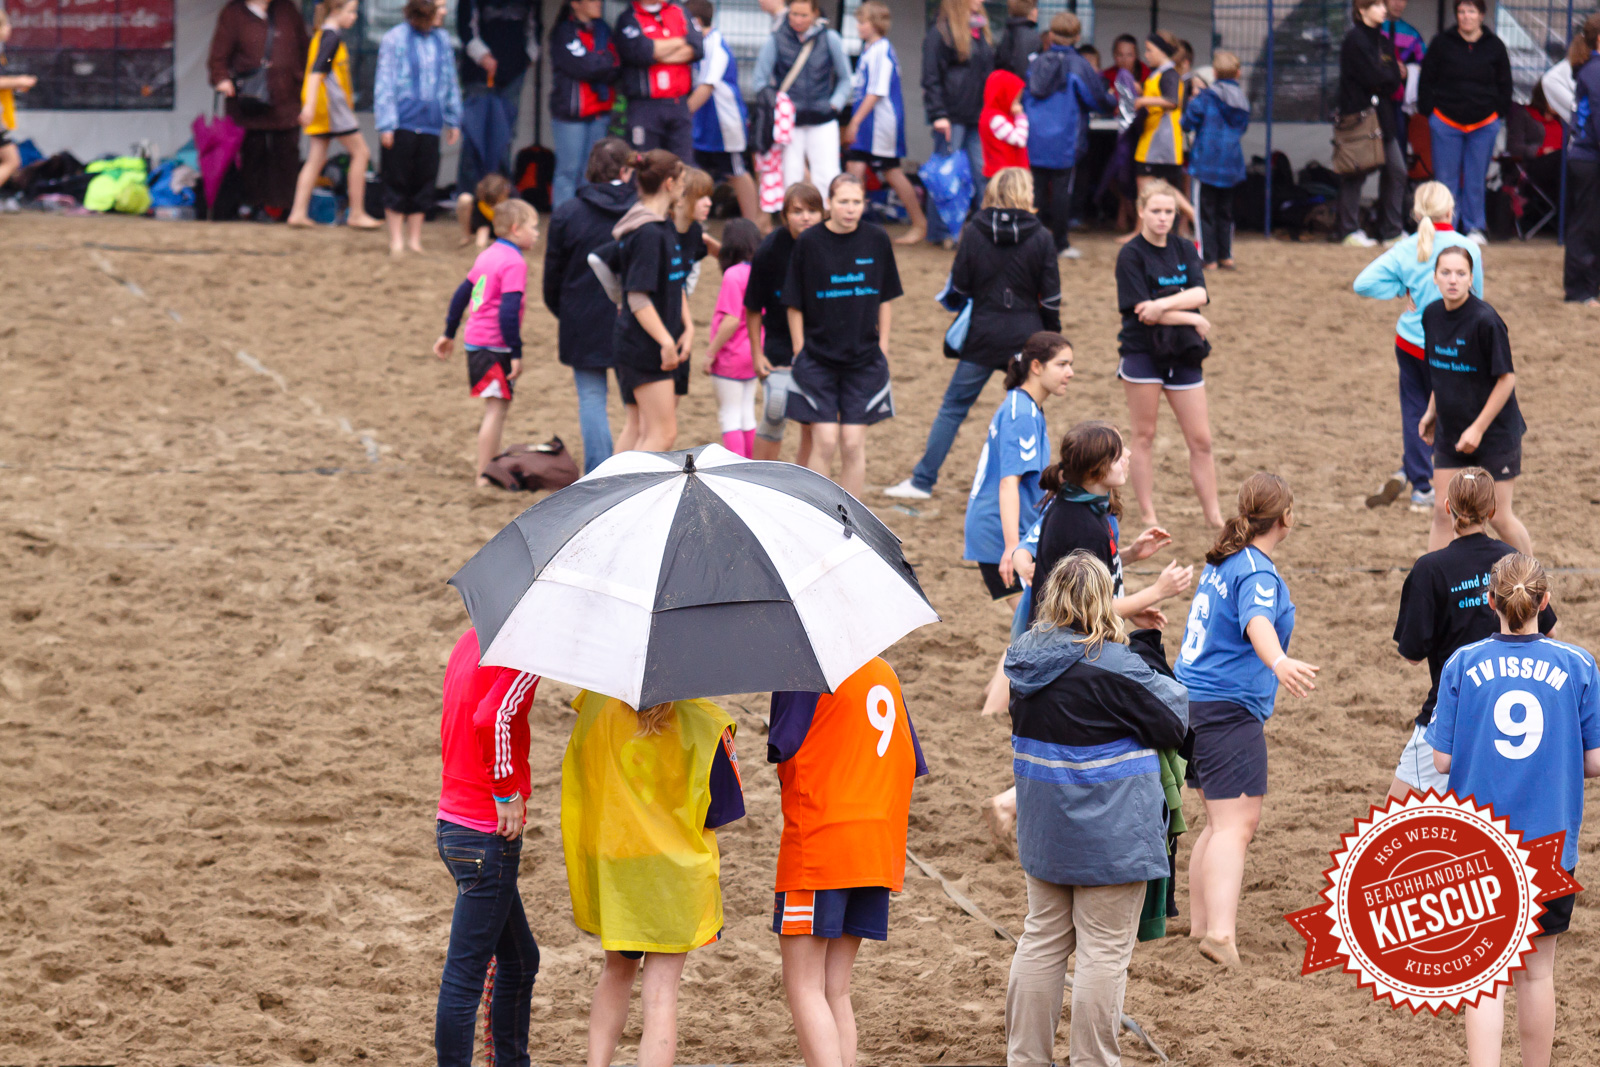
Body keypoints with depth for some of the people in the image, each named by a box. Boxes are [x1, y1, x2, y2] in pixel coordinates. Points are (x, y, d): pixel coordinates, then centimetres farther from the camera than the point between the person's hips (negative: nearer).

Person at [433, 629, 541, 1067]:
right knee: (465, 976, -5)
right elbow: (492, 718, -32)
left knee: (520, 961, 21)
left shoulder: (470, 641, 12)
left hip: (453, 821, 10)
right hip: (488, 836, -10)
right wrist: (508, 792, -20)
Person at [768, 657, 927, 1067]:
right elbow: (910, 764, 17)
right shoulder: (883, 671, 15)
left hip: (816, 840, -7)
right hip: (879, 846, 7)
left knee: (804, 987, -5)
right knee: (835, 990, 11)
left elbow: (780, 752, -10)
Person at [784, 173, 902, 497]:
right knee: (824, 443, -5)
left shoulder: (877, 240, -1)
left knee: (853, 445, 2)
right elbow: (795, 305, 0)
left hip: (864, 361, 2)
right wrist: (800, 353, -2)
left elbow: (885, 298, 10)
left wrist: (882, 346, 7)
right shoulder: (809, 243, -6)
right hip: (817, 359, -2)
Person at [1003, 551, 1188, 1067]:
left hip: (1045, 829, 7)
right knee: (1104, 949, 1)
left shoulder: (1027, 657, 2)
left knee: (1042, 940, 16)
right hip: (1109, 831, -7)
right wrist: (1174, 689, 11)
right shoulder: (1113, 666, -20)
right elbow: (1173, 721, -11)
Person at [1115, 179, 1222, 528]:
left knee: (1201, 440, 2)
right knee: (1144, 436, 3)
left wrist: (1163, 304, -22)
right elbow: (1142, 310, -14)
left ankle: (1213, 515, 7)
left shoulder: (1184, 250, 9)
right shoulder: (1131, 255, -6)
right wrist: (1194, 320, -10)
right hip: (1142, 352, -4)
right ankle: (1147, 516, 10)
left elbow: (1199, 294, -6)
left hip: (1182, 355, 4)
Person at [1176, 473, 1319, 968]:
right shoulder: (1258, 574, -15)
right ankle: (1220, 932, -30)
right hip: (1229, 709, -10)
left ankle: (1201, 920, 25)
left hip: (1193, 699, 10)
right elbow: (1257, 623, -37)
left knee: (1221, 820, 20)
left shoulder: (1221, 563, 14)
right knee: (1237, 822, -17)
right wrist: (1279, 663, -56)